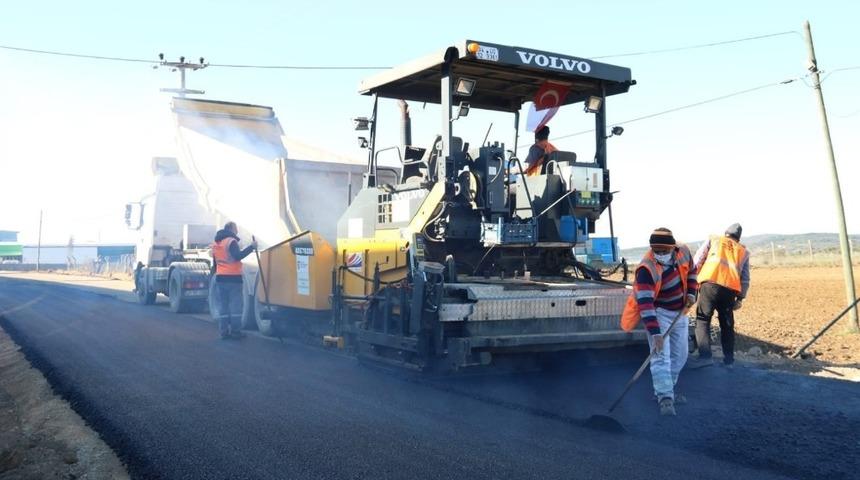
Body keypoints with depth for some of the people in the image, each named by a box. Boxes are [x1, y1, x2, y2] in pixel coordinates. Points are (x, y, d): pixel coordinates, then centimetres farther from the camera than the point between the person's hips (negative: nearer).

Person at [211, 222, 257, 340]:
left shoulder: (216, 243, 17)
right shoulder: (231, 241, -9)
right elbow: (238, 256, -24)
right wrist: (251, 247, -23)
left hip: (220, 278, 7)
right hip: (233, 278, -7)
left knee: (223, 306, 7)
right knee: (235, 305, -3)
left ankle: (224, 332, 6)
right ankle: (235, 331, -4)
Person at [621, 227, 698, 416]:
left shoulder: (683, 252, -12)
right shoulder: (646, 270, -31)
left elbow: (691, 271, 12)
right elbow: (645, 302, -36)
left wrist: (691, 292, -3)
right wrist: (655, 332, -42)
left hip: (680, 312, 7)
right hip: (658, 313, -7)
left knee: (680, 356, 11)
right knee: (661, 355, -16)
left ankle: (664, 390, 24)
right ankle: (665, 398, -16)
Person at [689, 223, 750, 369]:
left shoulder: (714, 240, 20)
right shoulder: (743, 251, 26)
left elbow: (697, 261, 12)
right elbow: (745, 279, 19)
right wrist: (740, 298, 20)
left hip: (710, 284, -3)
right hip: (730, 290, 3)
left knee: (703, 320, -1)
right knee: (727, 325, 16)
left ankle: (705, 356, -14)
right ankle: (729, 359, 18)